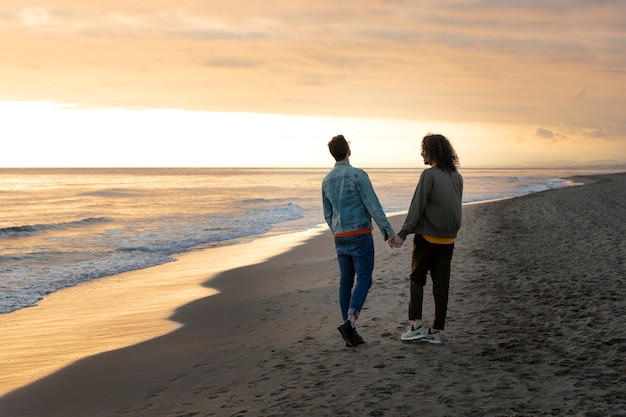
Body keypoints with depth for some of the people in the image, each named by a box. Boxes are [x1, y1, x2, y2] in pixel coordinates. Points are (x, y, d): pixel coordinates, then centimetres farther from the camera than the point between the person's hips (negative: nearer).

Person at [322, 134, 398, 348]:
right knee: (364, 280, -4)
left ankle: (351, 333, 8)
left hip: (341, 237, 6)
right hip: (360, 234, -6)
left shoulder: (327, 180, 11)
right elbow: (373, 206, -15)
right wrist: (389, 231, -13)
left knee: (346, 282, 8)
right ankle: (350, 322, -22)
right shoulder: (358, 174, -10)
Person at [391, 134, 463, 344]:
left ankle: (416, 325, 0)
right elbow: (456, 207, 12)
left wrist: (403, 234, -15)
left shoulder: (429, 175, -13)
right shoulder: (457, 177, 8)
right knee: (441, 284, 7)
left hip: (427, 236, -5)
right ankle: (436, 331, 9)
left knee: (417, 280, 8)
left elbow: (417, 206, -16)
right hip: (448, 239, 5)